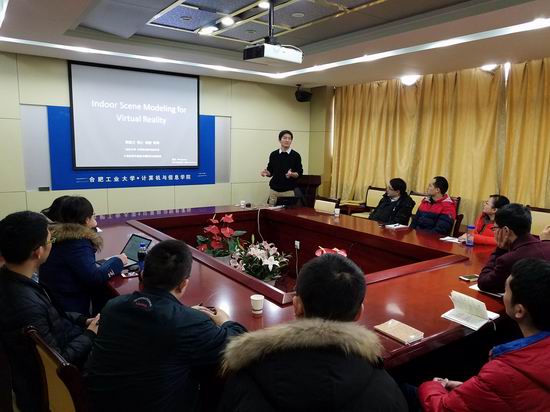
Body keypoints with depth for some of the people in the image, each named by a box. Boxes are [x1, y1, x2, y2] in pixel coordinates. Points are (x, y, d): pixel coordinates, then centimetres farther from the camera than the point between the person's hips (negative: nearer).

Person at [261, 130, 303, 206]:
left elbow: (299, 173, 0)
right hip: (274, 190, 2)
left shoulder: (295, 155, -1)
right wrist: (266, 173, -10)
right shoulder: (273, 154, 5)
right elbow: (270, 171, 11)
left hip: (289, 191, -2)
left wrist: (291, 174, -20)